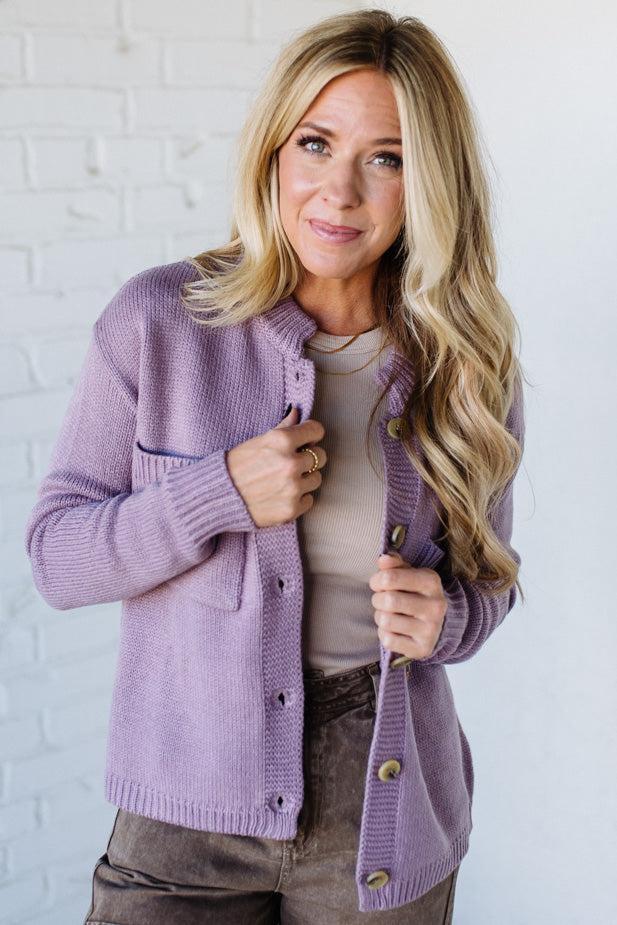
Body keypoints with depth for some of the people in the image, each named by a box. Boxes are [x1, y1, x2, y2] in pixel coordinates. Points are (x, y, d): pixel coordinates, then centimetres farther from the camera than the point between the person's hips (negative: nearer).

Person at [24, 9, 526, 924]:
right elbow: (54, 555, -7)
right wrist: (219, 495, -22)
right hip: (192, 807, -2)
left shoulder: (467, 364, -3)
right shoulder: (159, 319, -10)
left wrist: (446, 618, -13)